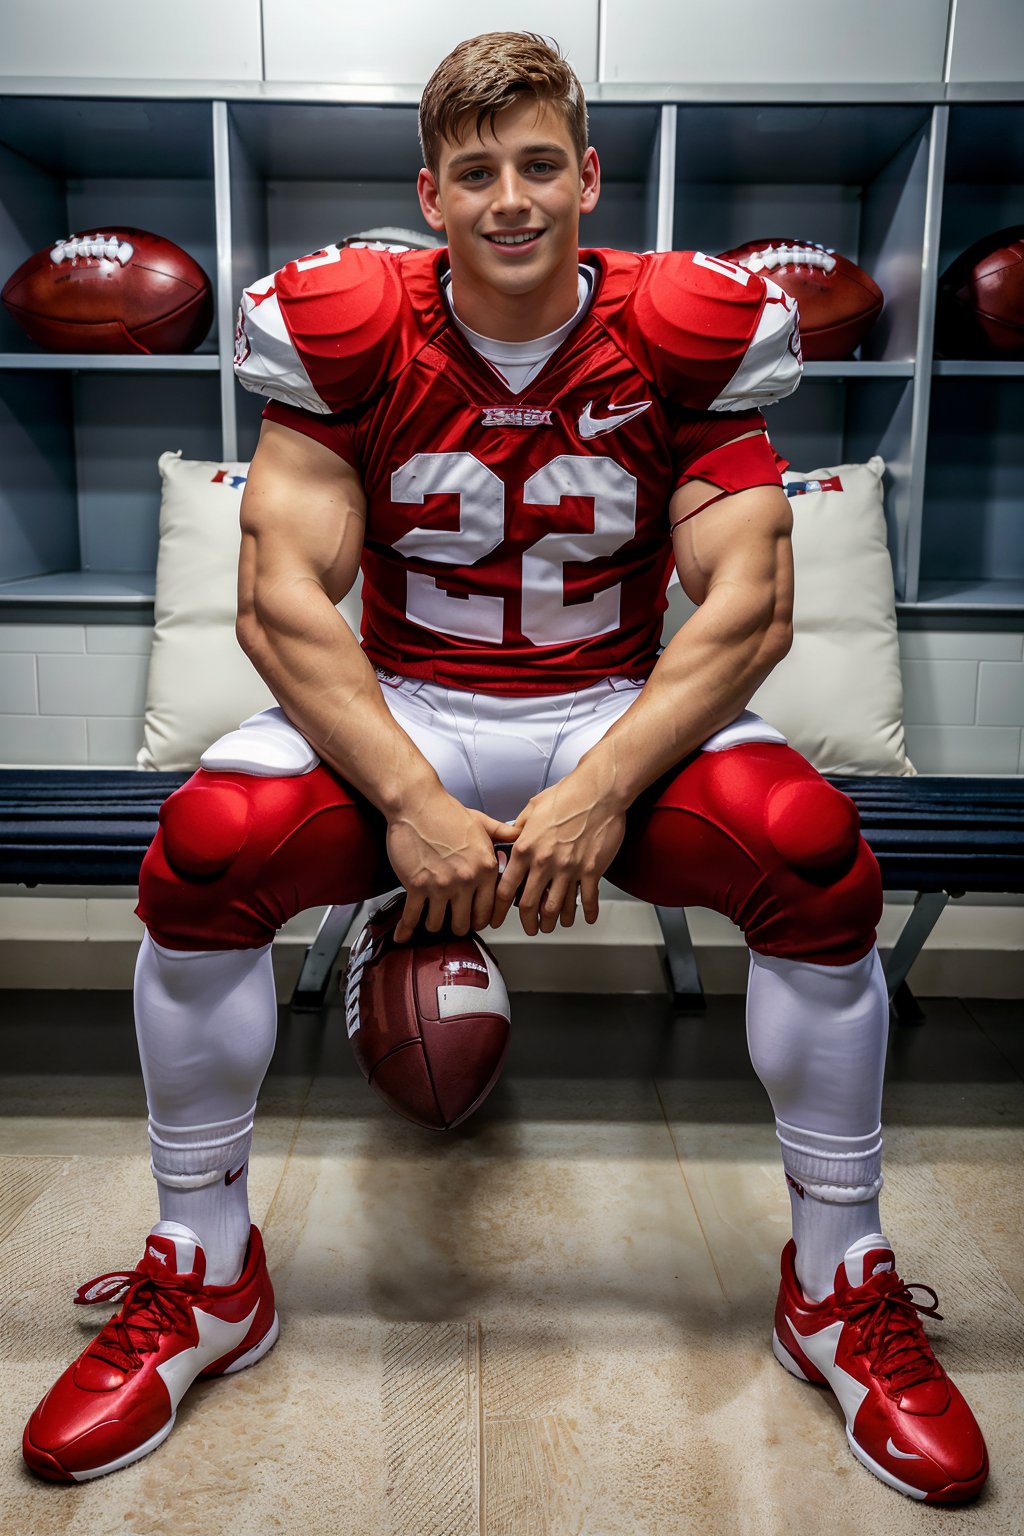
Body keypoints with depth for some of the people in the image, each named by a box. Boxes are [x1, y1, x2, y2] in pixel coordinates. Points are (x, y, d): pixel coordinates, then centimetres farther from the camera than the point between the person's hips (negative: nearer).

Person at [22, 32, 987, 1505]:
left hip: (622, 716, 0)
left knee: (819, 854, -27)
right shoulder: (343, 331, -5)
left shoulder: (690, 333, -4)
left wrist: (600, 791, -24)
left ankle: (842, 1289, -4)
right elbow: (279, 600, -12)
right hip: (399, 717, 1)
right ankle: (205, 1281, -3)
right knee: (203, 850, -27)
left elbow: (748, 606, -11)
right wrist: (414, 802, -24)